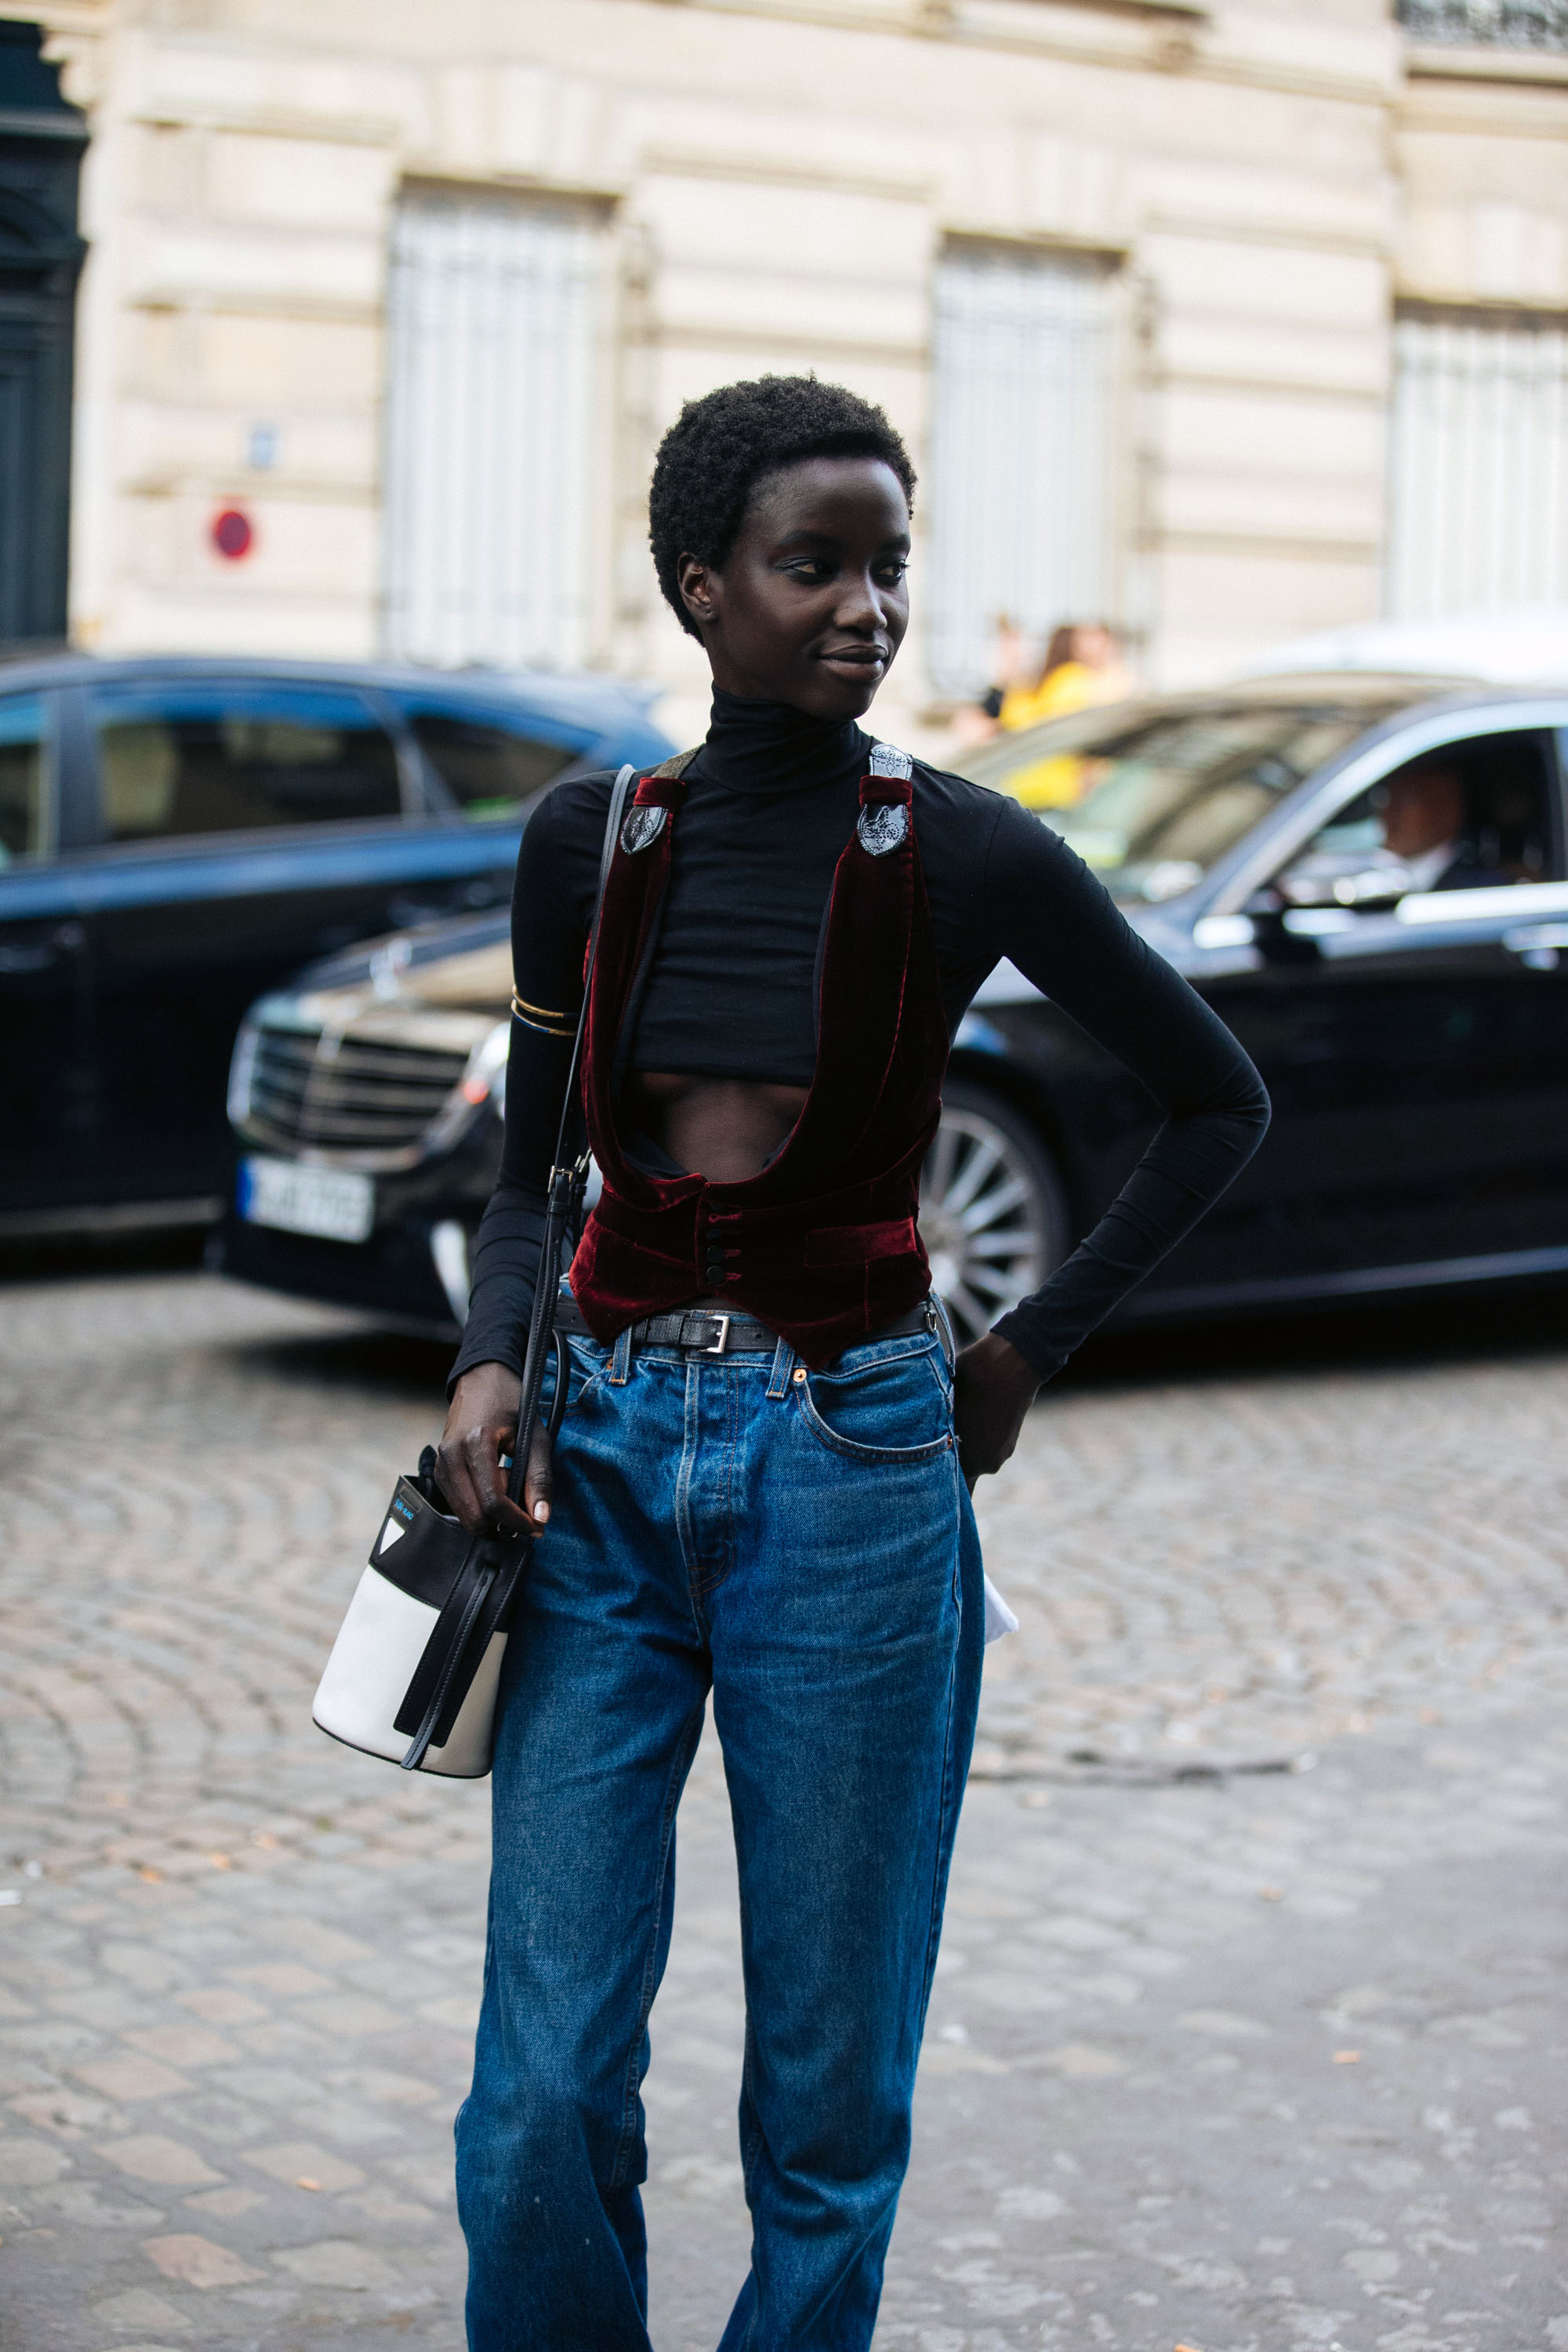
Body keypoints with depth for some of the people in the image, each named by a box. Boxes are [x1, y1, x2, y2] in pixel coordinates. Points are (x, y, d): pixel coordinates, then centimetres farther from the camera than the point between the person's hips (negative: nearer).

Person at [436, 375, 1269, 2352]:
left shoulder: (969, 857, -3)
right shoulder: (589, 840, 4)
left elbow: (1218, 1103, 9)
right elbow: (527, 1164, 13)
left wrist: (1034, 1346, 6)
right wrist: (489, 1365, -5)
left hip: (850, 1470, -2)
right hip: (605, 1462, 2)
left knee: (827, 2093, 5)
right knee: (544, 2091, 0)